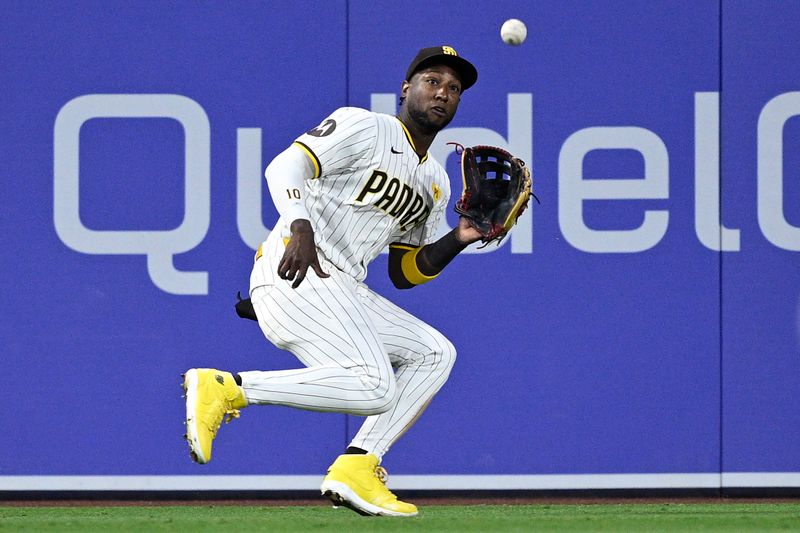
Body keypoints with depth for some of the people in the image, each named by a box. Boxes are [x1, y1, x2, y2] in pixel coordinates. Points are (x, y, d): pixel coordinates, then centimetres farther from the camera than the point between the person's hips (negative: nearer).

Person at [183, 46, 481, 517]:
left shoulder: (436, 183, 23)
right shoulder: (364, 127, -1)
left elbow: (405, 273, 23)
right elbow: (287, 165, -14)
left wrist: (459, 239, 6)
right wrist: (300, 228, -33)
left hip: (342, 293, 9)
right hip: (293, 277, -9)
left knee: (435, 353, 5)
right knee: (373, 386, -25)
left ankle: (357, 468, -3)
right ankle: (224, 389, -20)